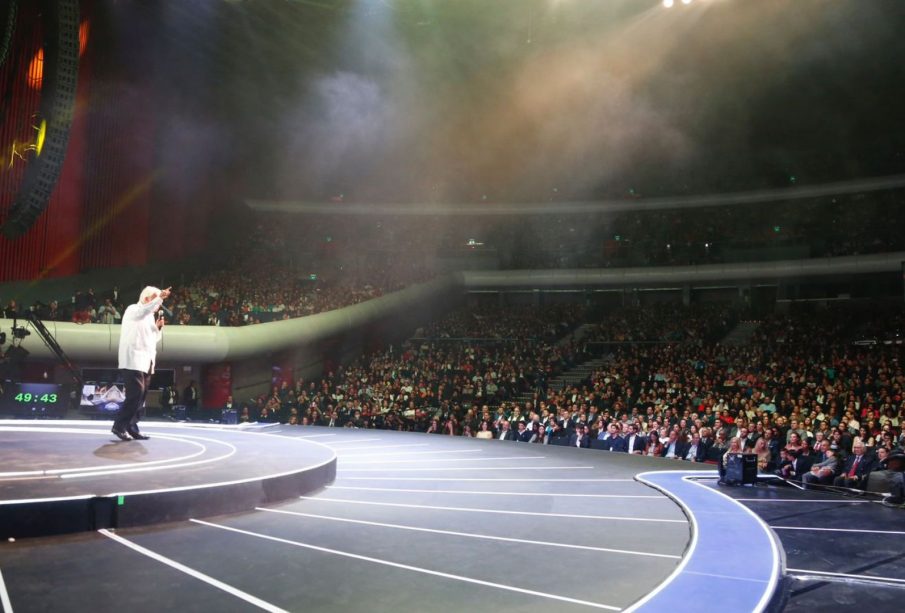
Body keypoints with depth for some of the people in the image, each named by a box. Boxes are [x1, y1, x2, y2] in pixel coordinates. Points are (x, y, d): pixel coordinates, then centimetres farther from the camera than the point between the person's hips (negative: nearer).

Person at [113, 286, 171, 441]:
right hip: (134, 361, -8)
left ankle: (131, 427, 11)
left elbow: (153, 339, 23)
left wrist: (158, 328, 5)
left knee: (141, 396, 6)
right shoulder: (133, 310, -4)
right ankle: (119, 426, -8)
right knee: (135, 394, -15)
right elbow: (144, 310, -29)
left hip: (146, 361, 8)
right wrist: (159, 298, -41)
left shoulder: (149, 316, 20)